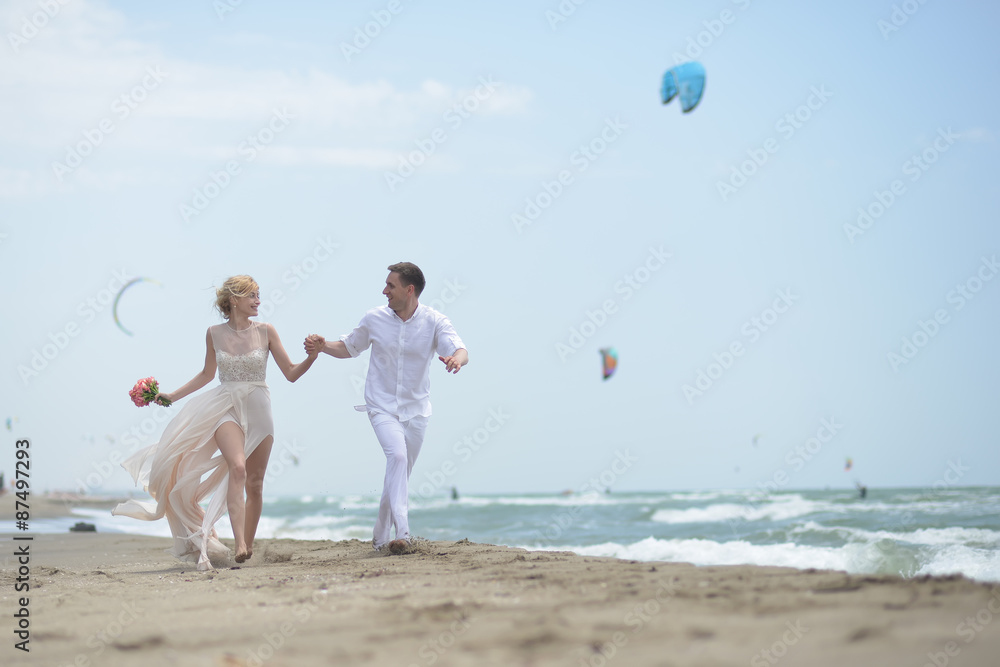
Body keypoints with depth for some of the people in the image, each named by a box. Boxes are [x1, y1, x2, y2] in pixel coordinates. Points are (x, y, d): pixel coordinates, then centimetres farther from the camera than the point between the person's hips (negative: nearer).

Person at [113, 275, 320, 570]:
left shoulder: (265, 331, 2)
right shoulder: (215, 334, 5)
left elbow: (291, 373, 3)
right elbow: (207, 374, 19)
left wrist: (313, 355, -14)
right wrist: (172, 396, 16)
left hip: (257, 410, 1)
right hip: (226, 408, -1)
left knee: (254, 482, 3)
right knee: (237, 468, -24)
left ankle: (248, 545, 18)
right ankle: (239, 545, -33)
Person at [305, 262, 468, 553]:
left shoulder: (434, 322, -8)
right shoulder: (375, 319, -3)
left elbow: (460, 351, -22)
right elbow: (349, 347, 13)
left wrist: (457, 358, -46)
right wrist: (323, 346, -6)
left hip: (415, 410, 1)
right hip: (382, 406, -1)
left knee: (400, 474, 10)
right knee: (397, 455, -26)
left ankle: (381, 537, 28)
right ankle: (401, 532, -32)